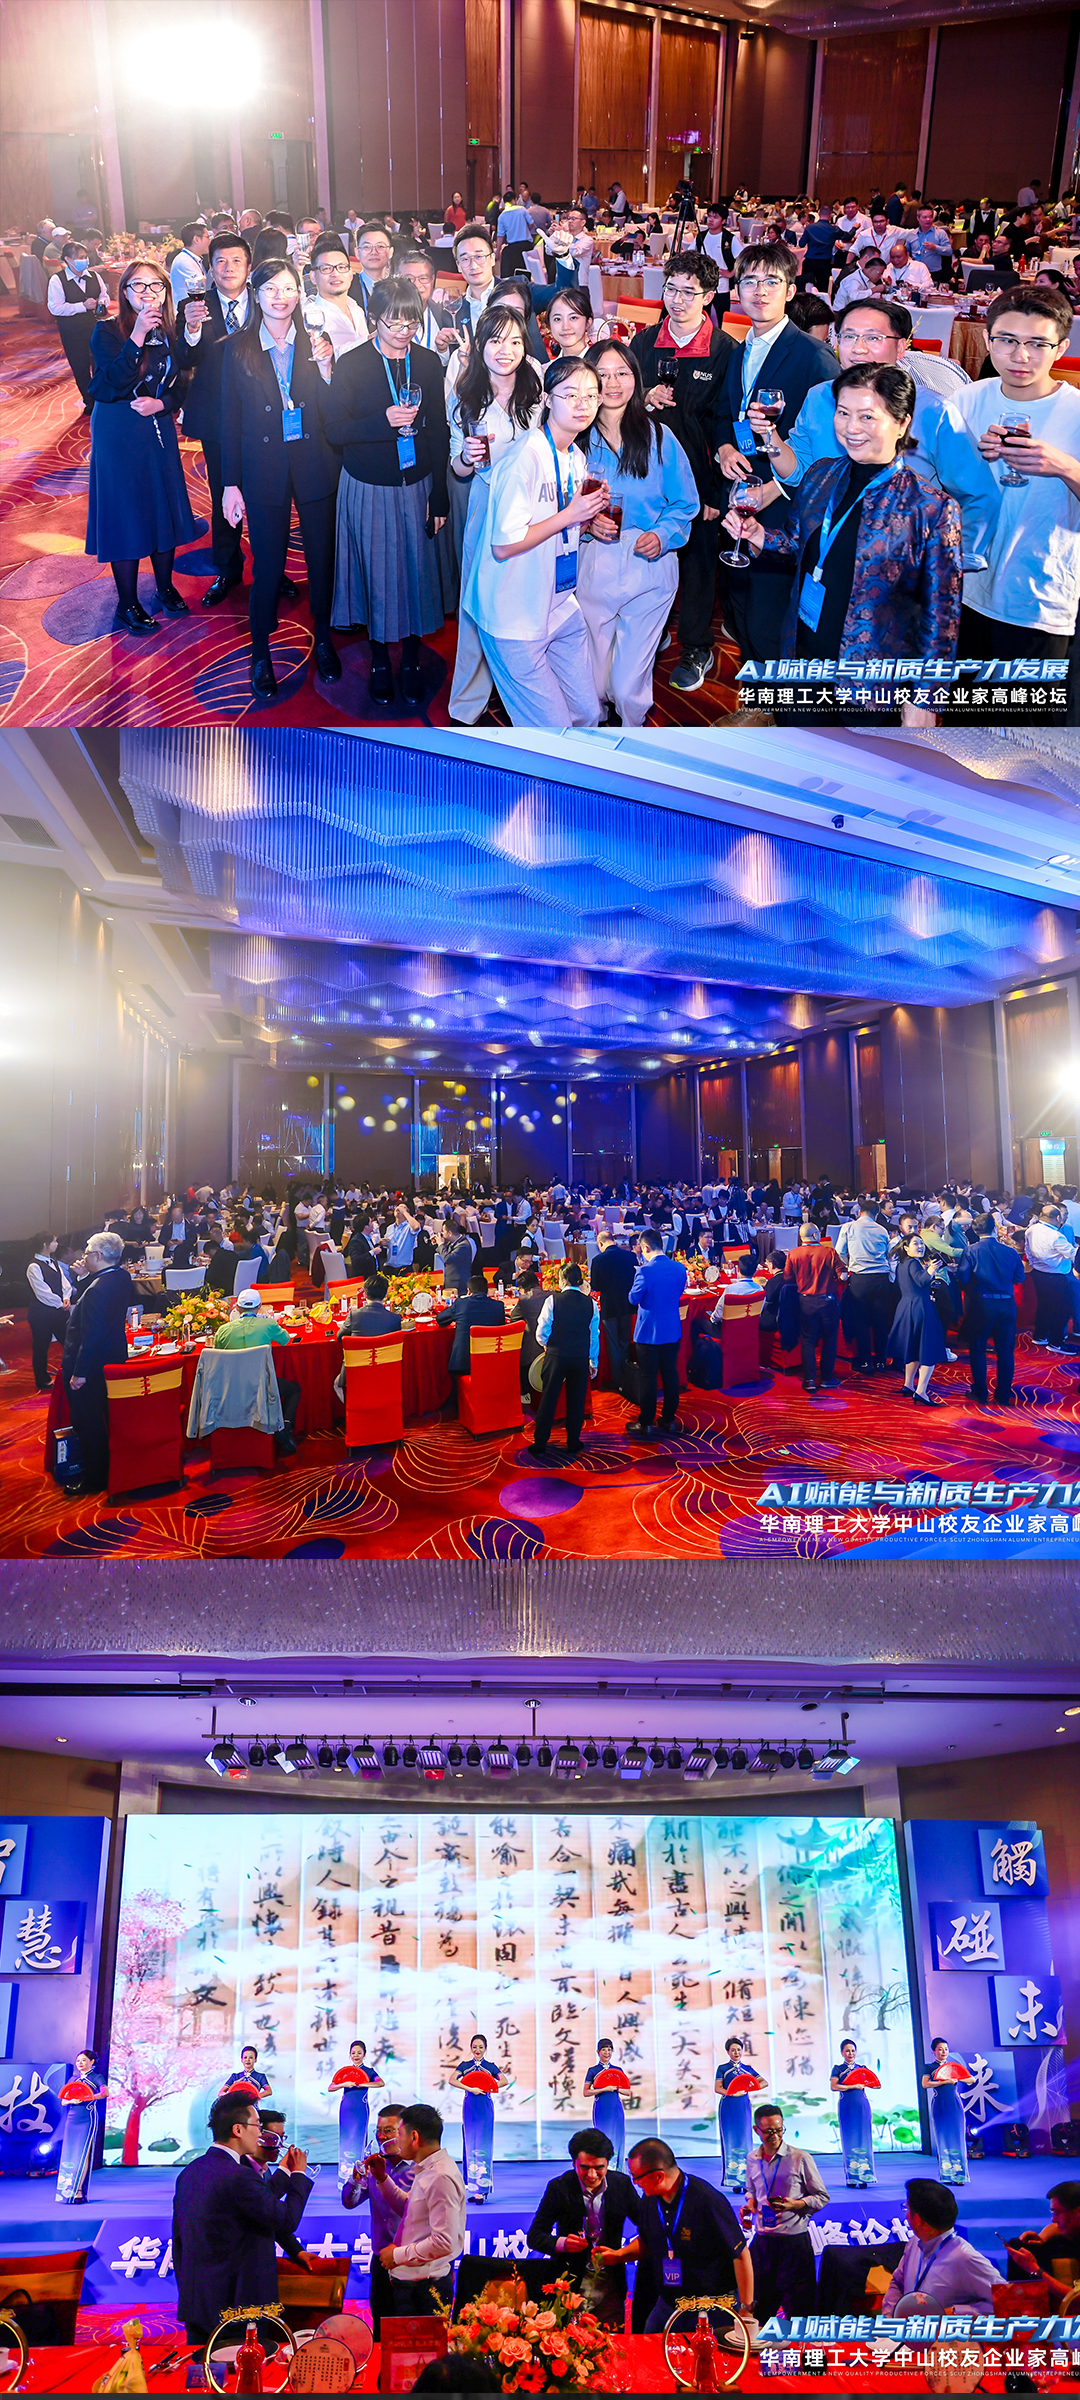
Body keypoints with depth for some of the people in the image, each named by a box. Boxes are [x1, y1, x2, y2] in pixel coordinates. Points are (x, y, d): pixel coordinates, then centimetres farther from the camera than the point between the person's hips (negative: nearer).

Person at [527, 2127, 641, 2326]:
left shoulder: (622, 2184, -2)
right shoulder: (559, 2187, -8)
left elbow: (645, 2223, 8)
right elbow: (534, 2236, -7)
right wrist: (561, 2243, -27)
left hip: (610, 2288, 2)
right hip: (572, 2286, -2)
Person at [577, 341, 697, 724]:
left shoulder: (659, 437, 3)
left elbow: (685, 503, 6)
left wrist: (662, 535, -13)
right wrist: (585, 521, -11)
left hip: (650, 567, -1)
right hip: (592, 567, 1)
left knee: (630, 685, 0)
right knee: (592, 681, 5)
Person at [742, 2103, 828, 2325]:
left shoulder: (800, 2158, -5)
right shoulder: (752, 2160, 8)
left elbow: (821, 2196, 0)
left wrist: (794, 2205, -16)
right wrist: (749, 2203, 2)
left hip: (794, 2239, -4)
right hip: (763, 2240, 4)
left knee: (797, 2308, 0)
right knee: (761, 2304, 10)